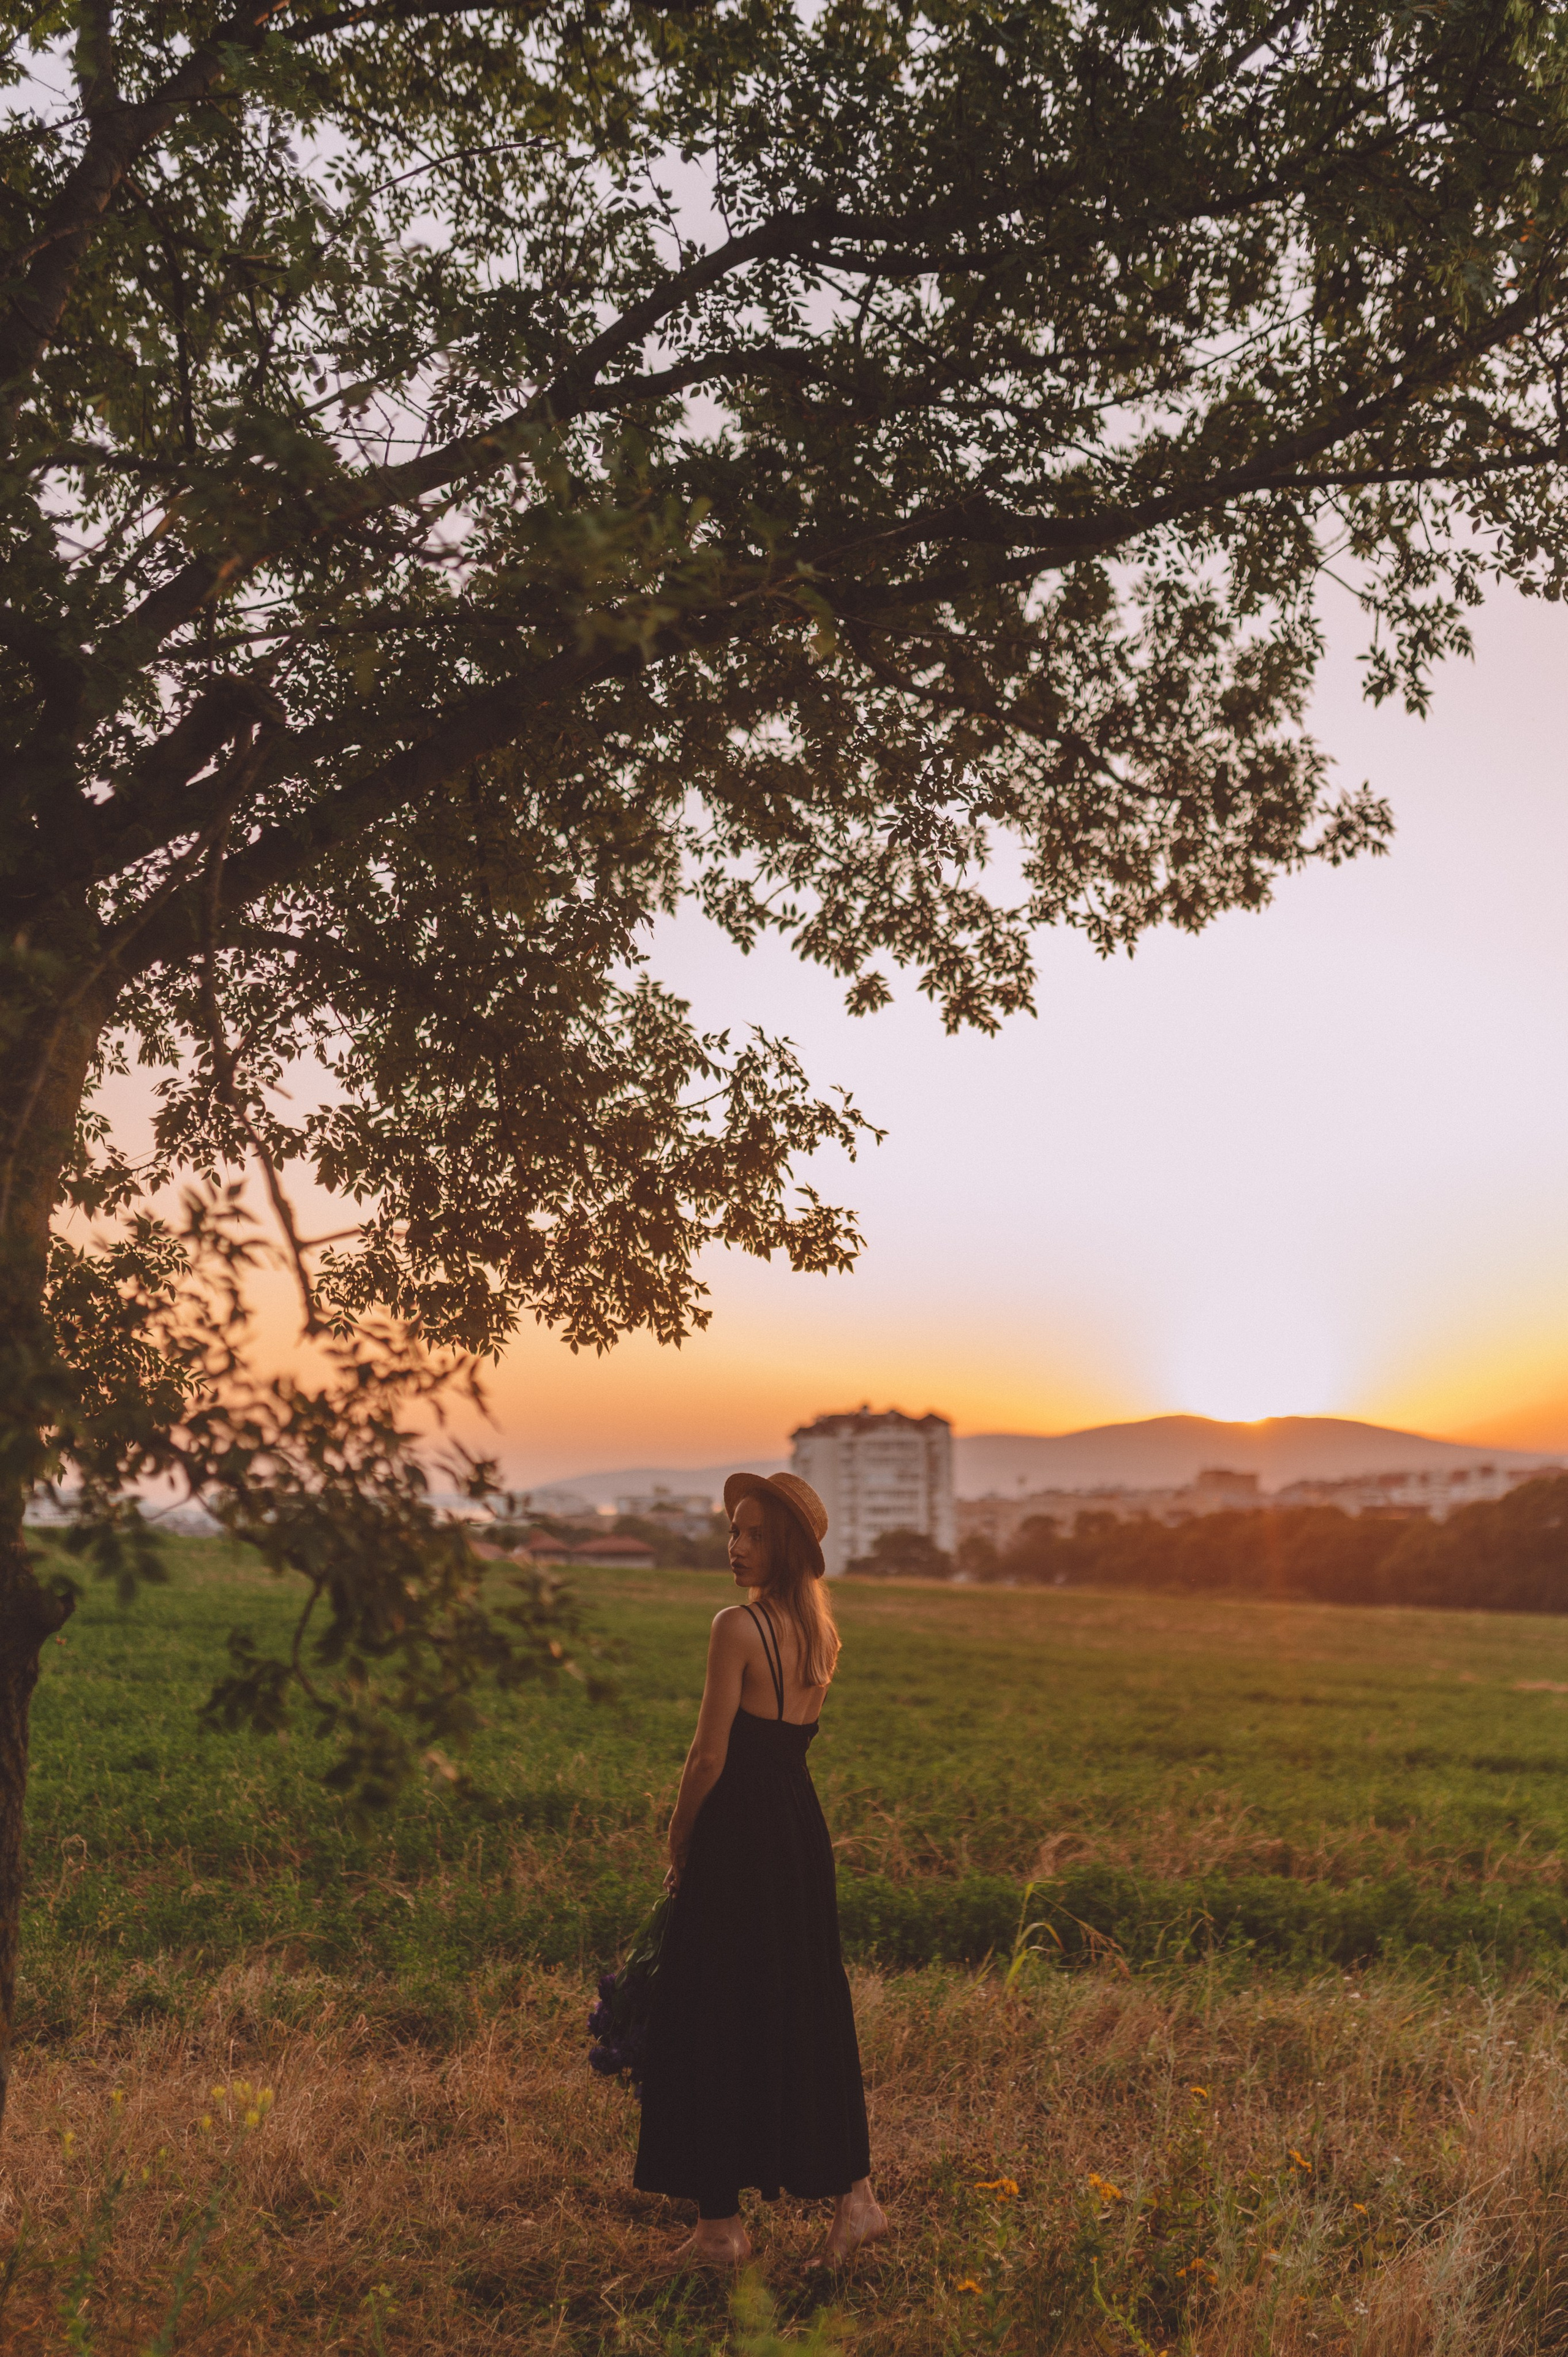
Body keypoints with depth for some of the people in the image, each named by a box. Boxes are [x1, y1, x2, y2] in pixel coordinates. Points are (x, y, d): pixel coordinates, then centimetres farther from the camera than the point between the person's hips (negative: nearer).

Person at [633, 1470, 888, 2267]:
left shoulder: (738, 1626, -17)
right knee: (808, 2011, 17)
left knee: (715, 2020, 5)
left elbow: (709, 1758, -14)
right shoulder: (821, 1629, 7)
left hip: (739, 1839, -8)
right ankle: (852, 2193, 21)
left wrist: (678, 1847, -4)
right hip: (803, 1825, 8)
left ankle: (720, 2225, 16)